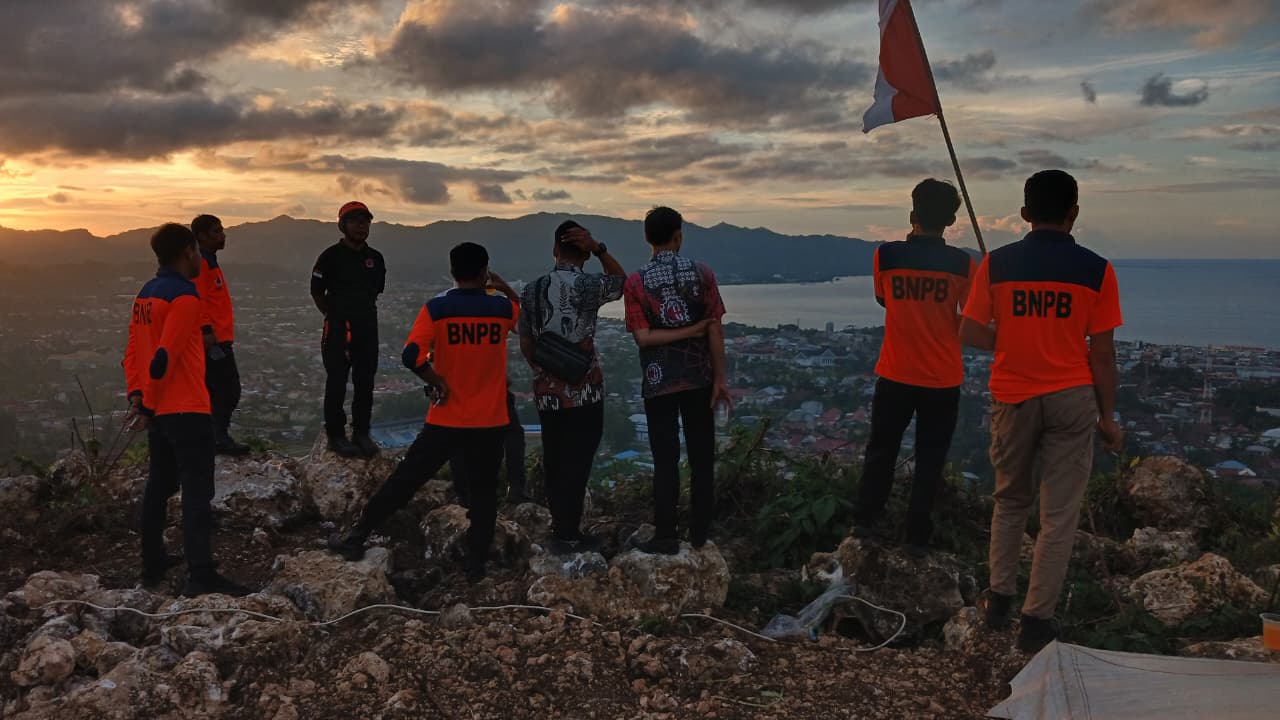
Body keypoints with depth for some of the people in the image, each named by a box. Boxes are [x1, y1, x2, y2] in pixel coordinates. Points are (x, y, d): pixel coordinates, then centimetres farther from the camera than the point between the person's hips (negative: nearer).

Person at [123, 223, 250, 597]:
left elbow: (133, 351, 12)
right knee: (197, 490, -9)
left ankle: (153, 563, 27)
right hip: (186, 410, -9)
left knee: (160, 485, 18)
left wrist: (137, 395, 5)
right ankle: (201, 576, -11)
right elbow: (164, 356, -21)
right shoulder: (185, 296, -15)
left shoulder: (146, 294, 13)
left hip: (160, 409, 9)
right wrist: (148, 407, -14)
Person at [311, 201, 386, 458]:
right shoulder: (331, 256, -7)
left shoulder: (375, 258, 8)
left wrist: (365, 313, 15)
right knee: (337, 383, -1)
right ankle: (336, 435, 8)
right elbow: (317, 292, 0)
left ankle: (362, 434, 18)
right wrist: (335, 316, 3)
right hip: (338, 328, -5)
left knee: (365, 383, 8)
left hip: (368, 327, 5)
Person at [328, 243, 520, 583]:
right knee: (483, 491, 12)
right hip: (490, 421, 1)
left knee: (404, 479, 9)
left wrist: (437, 381, -5)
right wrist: (505, 288, 30)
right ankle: (476, 564, 12)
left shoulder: (436, 308, -8)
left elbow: (411, 356, -17)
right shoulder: (502, 308, -2)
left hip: (447, 419, -1)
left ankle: (356, 538, 17)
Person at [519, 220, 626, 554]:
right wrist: (599, 248, -1)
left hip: (547, 391, 4)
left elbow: (526, 345, 9)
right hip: (584, 390, -4)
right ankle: (567, 534, 7)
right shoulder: (589, 285, -9)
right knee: (577, 463, 2)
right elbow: (622, 280, 11)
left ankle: (562, 528, 23)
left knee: (555, 461, 13)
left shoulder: (532, 290, 3)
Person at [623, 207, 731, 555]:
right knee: (702, 457, 11)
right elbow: (715, 331, -5)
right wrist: (720, 378, 1)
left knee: (665, 460, 5)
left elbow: (643, 337, -13)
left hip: (658, 381, -1)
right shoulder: (702, 273, -4)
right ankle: (700, 533, 18)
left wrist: (689, 330, -7)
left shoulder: (636, 282, -6)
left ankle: (666, 537, 9)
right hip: (699, 378, 1)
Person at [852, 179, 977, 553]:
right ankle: (917, 537, 13)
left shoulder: (886, 255, -7)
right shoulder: (963, 264, -9)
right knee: (930, 459, 10)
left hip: (895, 375, 1)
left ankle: (864, 521, 16)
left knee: (882, 450, 16)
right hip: (943, 380, -1)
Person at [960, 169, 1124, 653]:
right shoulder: (1095, 270, -6)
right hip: (1071, 399, -1)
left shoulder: (996, 263, -4)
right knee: (1059, 513, 6)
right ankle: (1036, 620, 9)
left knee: (1010, 500, 21)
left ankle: (999, 599, 23)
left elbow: (970, 333, -2)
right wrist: (1108, 418, 5)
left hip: (1013, 396, 2)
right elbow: (1102, 354, -4)